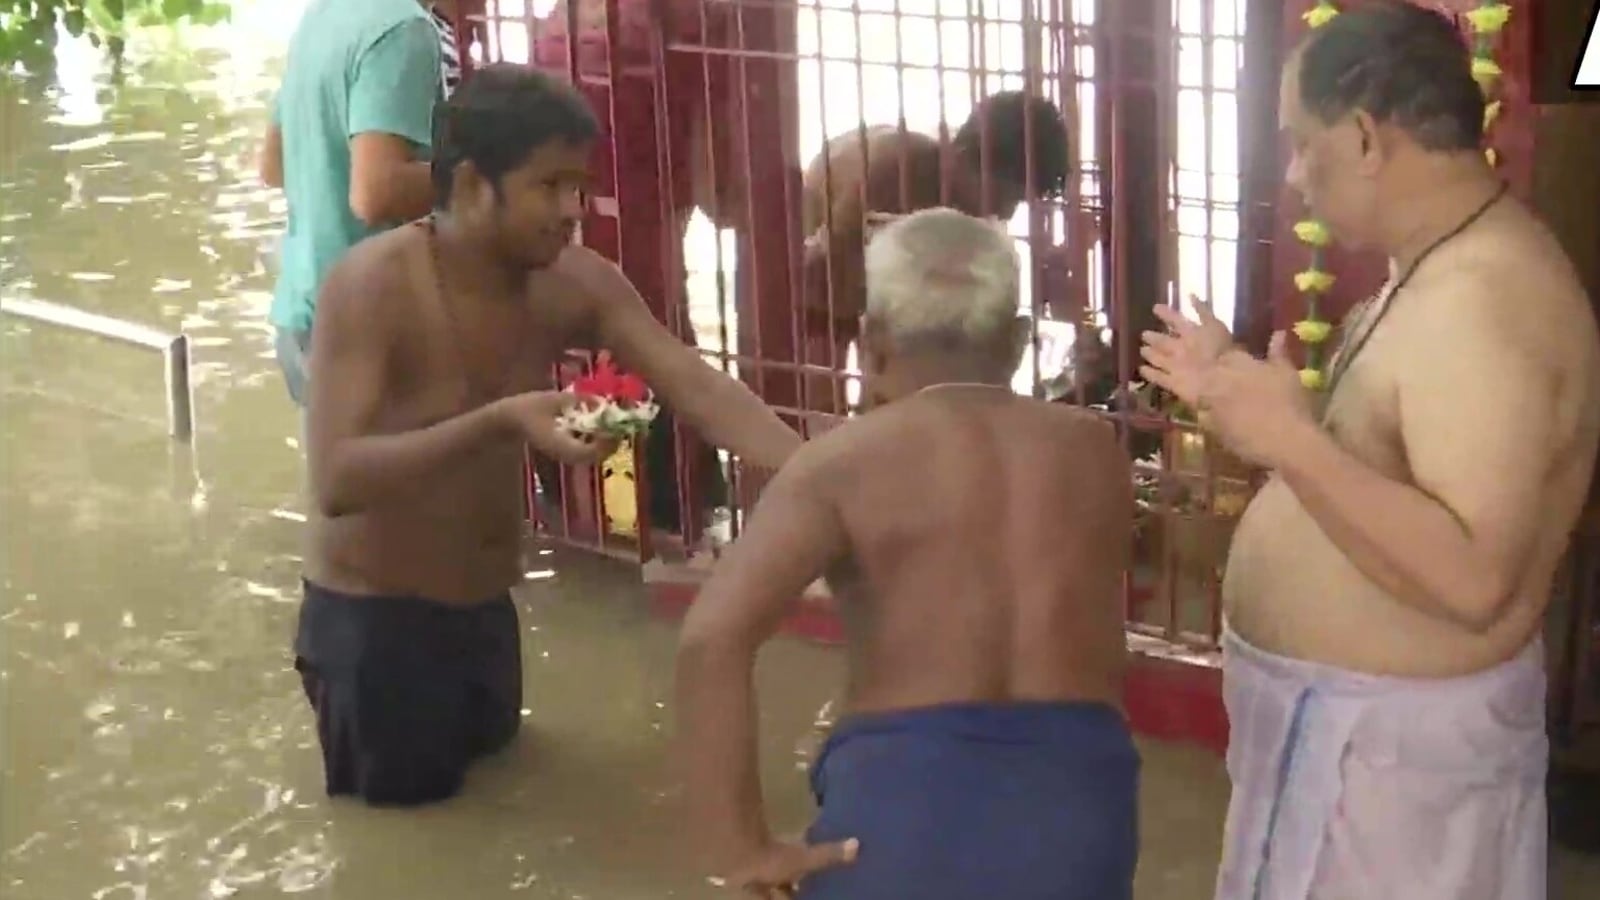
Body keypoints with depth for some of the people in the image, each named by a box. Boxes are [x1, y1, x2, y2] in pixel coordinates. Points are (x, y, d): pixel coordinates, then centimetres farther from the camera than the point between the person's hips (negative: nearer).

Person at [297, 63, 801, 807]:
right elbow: (336, 481, -35)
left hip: (486, 606, 6)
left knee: (489, 751, 27)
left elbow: (700, 390, -21)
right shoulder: (372, 286, -27)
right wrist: (498, 423, -46)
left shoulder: (575, 285, -11)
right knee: (410, 797, 12)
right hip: (375, 614, -6)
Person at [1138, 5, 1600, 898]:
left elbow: (1471, 578, -33)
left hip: (1383, 729, -10)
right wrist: (1237, 386, 14)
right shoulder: (1443, 266, 7)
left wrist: (1289, 438, -34)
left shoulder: (1479, 300, -26)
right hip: (1352, 708, 10)